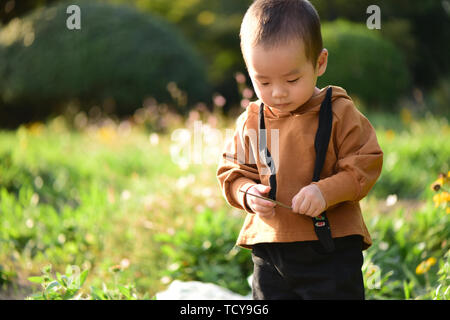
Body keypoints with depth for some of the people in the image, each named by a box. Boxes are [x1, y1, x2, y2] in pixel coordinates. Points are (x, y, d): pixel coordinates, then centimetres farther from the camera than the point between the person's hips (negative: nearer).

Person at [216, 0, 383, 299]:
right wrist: (247, 193, -9)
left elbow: (366, 163, -8)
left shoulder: (340, 113, -7)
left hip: (331, 253, -4)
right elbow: (232, 170, 12)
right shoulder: (250, 122, 4)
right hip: (269, 250, 4)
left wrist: (326, 191, -22)